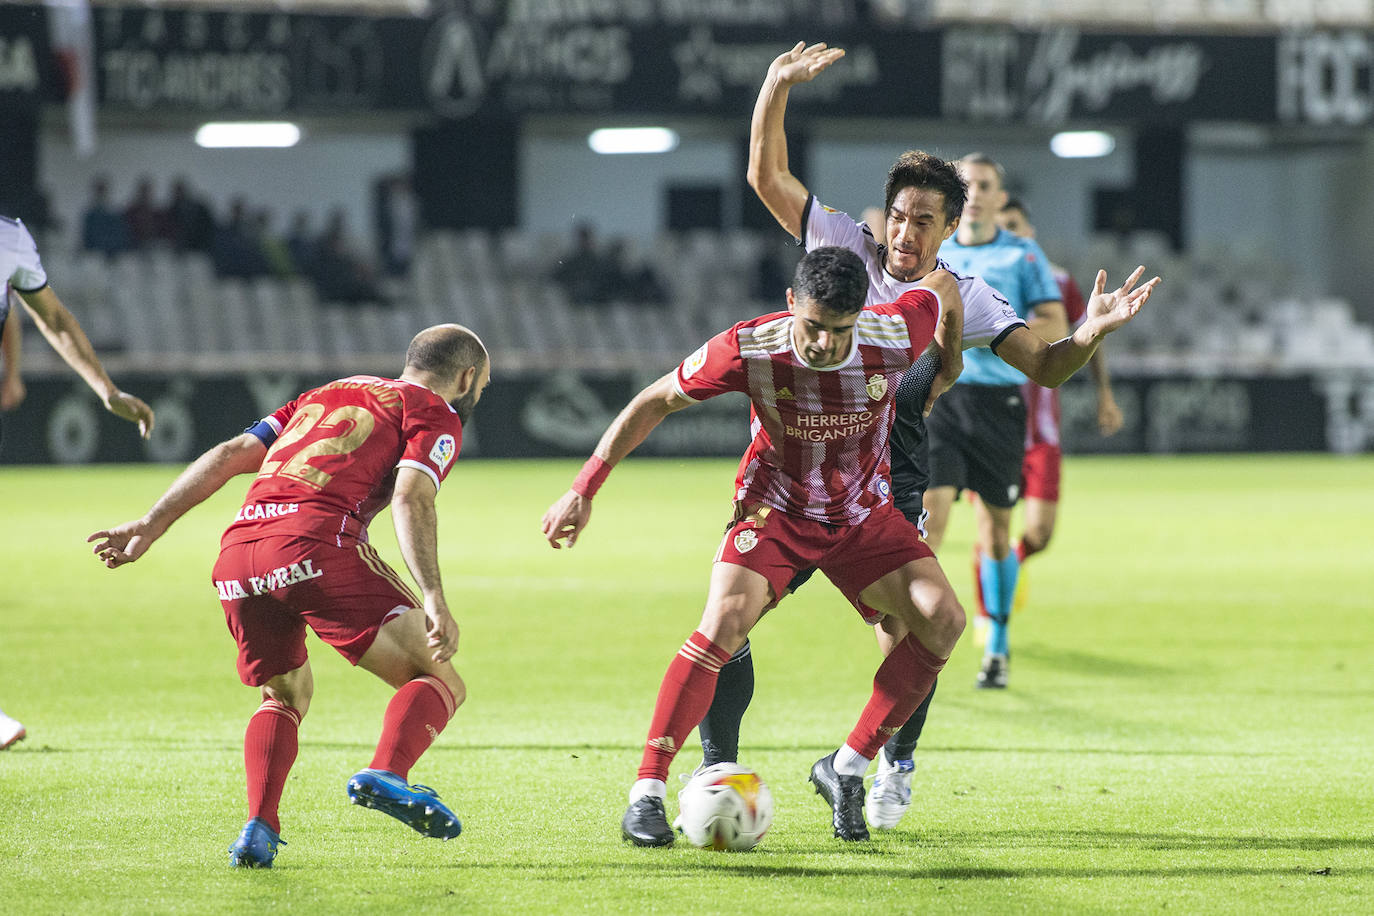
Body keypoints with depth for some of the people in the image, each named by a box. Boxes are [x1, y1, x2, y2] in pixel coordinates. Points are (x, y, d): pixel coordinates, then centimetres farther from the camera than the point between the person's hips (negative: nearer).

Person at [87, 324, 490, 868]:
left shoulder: (329, 394, 33)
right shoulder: (436, 414, 14)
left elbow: (230, 455, 23)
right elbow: (410, 497, -6)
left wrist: (149, 527, 21)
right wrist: (433, 598, -15)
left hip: (237, 550, 6)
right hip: (316, 541, -6)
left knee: (286, 696, 27)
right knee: (438, 680, 1)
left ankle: (258, 828, 6)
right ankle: (386, 774, -26)